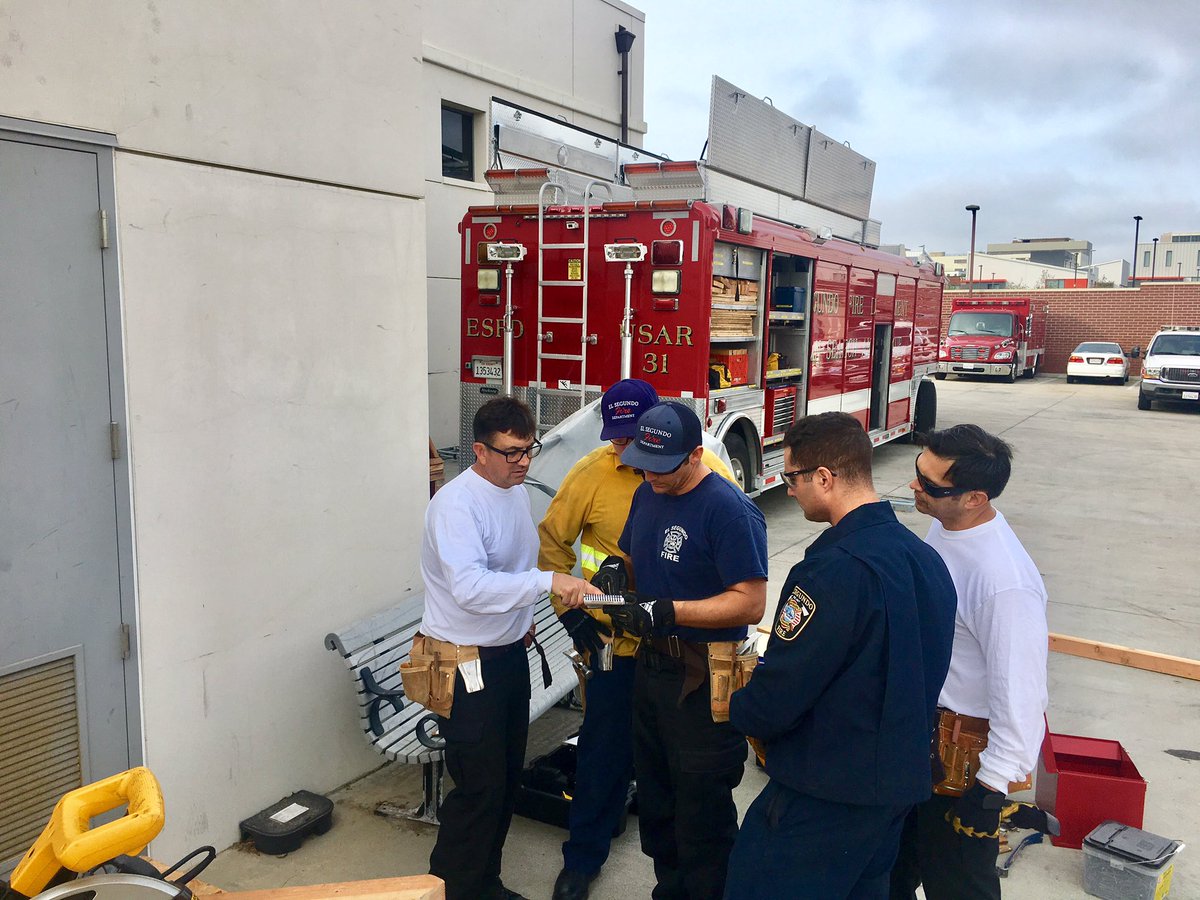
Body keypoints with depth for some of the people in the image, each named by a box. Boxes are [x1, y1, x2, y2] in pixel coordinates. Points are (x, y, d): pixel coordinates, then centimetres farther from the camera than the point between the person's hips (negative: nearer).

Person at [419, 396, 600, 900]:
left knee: (507, 779, 17)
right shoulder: (456, 504, -22)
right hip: (466, 664, -8)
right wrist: (548, 582, -38)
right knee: (480, 787, -2)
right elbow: (469, 587, -34)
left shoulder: (517, 491, 6)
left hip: (510, 655, 9)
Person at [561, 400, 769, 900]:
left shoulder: (729, 510, -20)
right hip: (651, 666, 8)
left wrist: (670, 611, -28)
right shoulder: (647, 495, 6)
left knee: (702, 810, 6)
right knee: (655, 798, 22)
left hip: (704, 682, -8)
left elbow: (751, 603, -22)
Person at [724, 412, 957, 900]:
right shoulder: (923, 557, 3)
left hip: (821, 796, -9)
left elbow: (778, 698, -24)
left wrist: (738, 709, -1)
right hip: (900, 783, 9)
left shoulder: (835, 570, -26)